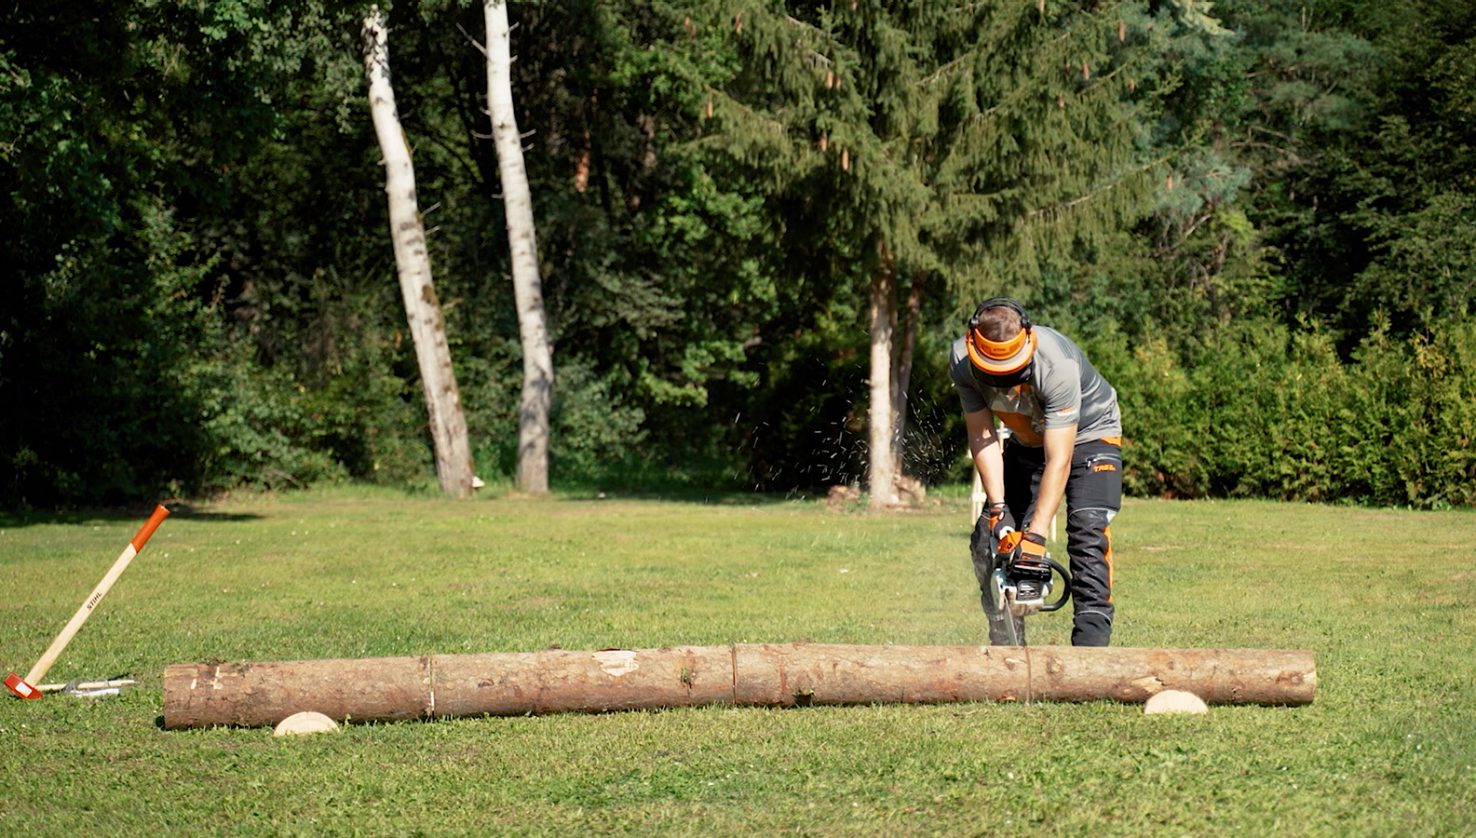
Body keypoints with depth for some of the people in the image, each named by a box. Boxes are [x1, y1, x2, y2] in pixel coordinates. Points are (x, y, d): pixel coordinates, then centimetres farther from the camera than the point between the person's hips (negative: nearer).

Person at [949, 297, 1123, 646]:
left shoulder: (1057, 365, -39)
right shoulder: (961, 362, -24)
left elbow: (1058, 462, -37)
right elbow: (981, 436, -16)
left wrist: (1036, 535, -40)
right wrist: (997, 506, -25)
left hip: (1088, 435, -5)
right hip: (1027, 441, 5)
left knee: (1088, 535, -23)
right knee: (990, 540, -4)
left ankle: (1090, 641, -26)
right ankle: (1005, 646, 6)